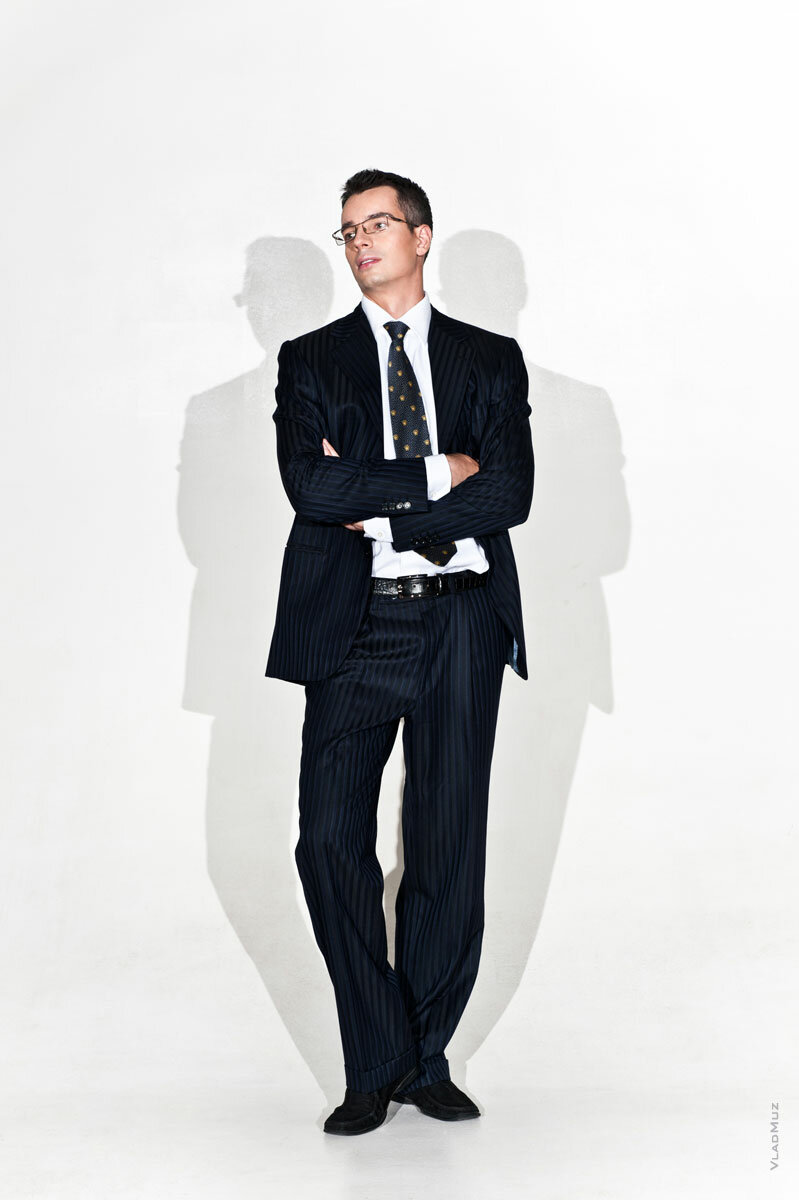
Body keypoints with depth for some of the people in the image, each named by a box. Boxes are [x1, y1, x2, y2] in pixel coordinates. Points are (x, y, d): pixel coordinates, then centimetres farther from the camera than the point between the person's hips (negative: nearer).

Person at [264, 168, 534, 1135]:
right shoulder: (310, 361, 11)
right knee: (331, 844, -6)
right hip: (352, 624, 0)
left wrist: (375, 504, -8)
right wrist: (435, 475, -7)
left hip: (458, 626, 0)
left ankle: (426, 1061, 17)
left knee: (449, 850, 3)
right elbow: (310, 485, -7)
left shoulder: (491, 360, 12)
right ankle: (377, 1067, 8)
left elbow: (510, 494, -4)